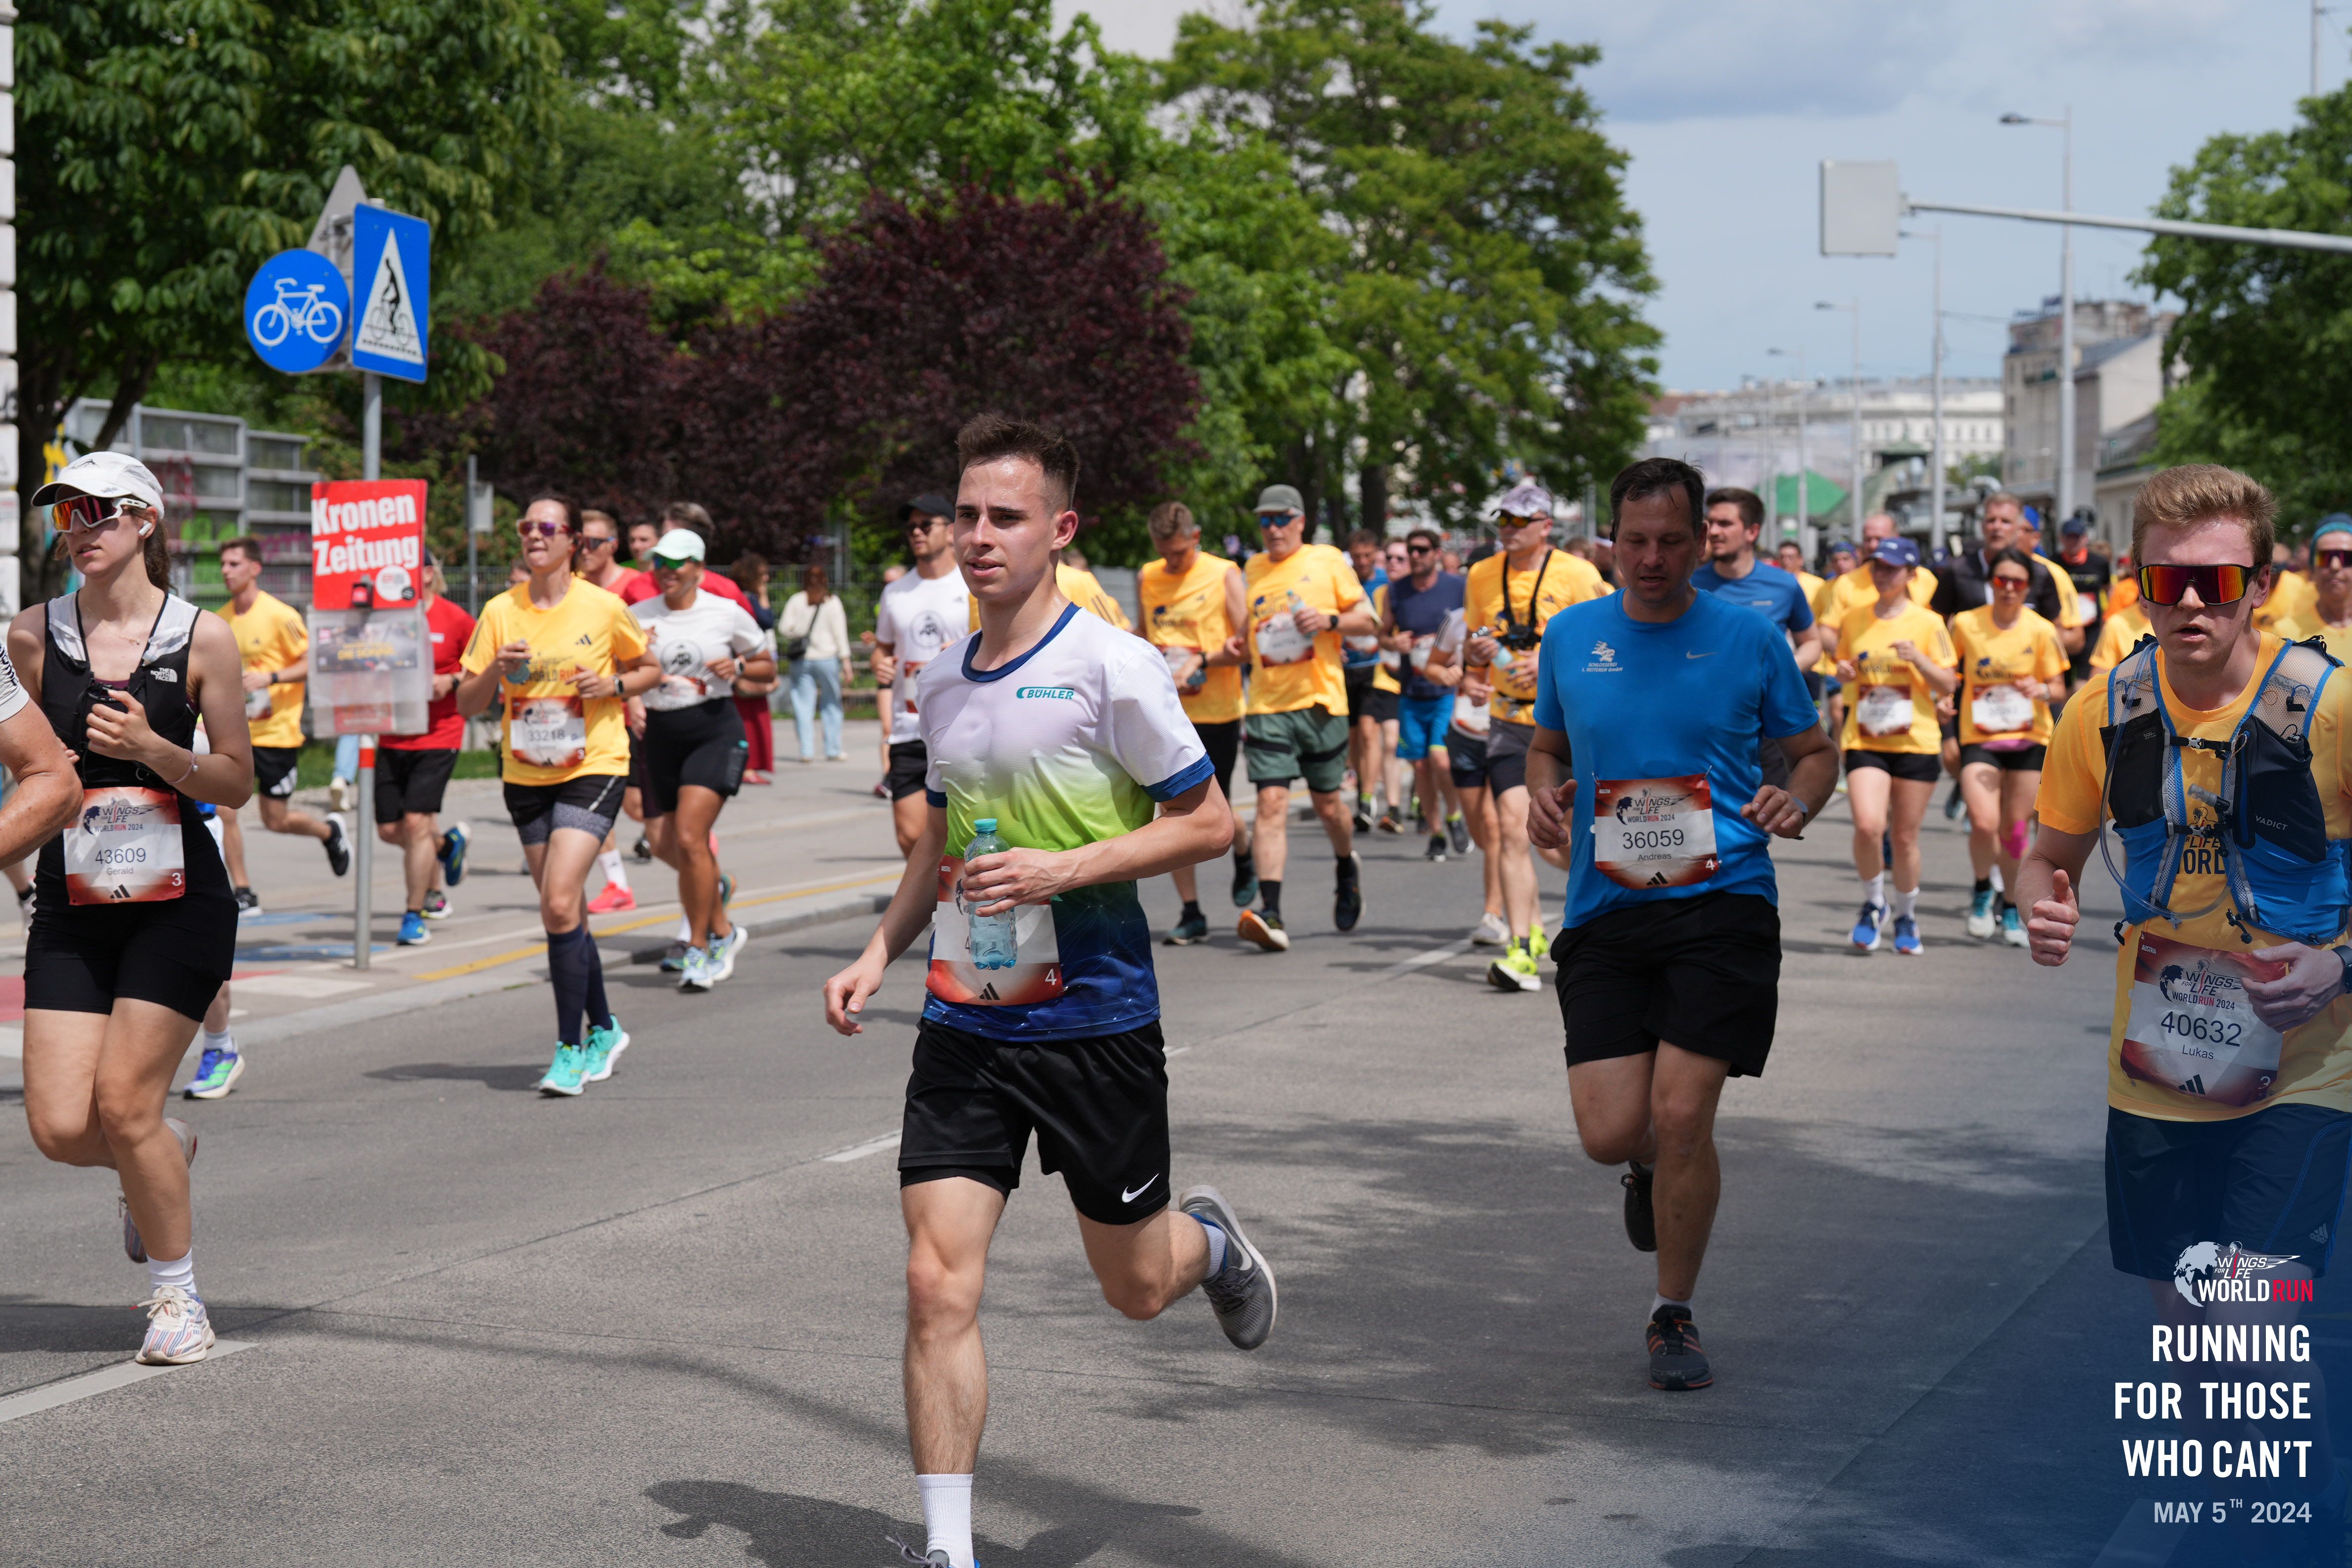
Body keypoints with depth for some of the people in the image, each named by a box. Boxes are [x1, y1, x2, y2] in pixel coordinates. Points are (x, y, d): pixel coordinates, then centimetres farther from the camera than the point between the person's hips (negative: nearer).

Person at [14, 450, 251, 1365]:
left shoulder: (203, 639, -4)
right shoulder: (34, 634, 3)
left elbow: (237, 783, -1)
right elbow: (33, 769, 13)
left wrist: (152, 749, -17)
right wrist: (45, 769, -9)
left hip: (179, 904, -3)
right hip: (73, 908, 3)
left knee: (122, 1105, -9)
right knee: (59, 1127, -5)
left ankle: (178, 1295, 12)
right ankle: (163, 1153, 31)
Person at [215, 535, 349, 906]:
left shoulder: (279, 615, -11)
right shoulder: (222, 619, 8)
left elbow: (312, 664, -11)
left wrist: (270, 678, -23)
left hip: (276, 732, -5)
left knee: (275, 820, 1)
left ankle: (330, 831, 34)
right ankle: (243, 894, 0)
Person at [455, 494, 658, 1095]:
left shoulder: (604, 607, -6)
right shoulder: (500, 612, 0)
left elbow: (650, 670, 8)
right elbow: (467, 703, 2)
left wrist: (613, 685, -12)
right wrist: (496, 670, -18)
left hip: (593, 769, -4)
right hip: (525, 776, 4)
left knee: (559, 904, -18)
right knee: (565, 912, 11)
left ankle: (570, 1048, -9)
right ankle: (603, 1029, 31)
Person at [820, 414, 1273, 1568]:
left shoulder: (1113, 667, -11)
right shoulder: (941, 681, 8)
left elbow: (1207, 822, -8)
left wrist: (1064, 868, -19)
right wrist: (882, 950, 10)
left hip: (1095, 1018, -4)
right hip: (963, 1019, 4)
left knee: (1136, 1287, 12)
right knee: (938, 1284, -8)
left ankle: (1211, 1241, 48)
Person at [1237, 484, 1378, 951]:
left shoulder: (1328, 561, 2)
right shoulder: (1253, 570, 12)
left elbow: (1369, 623, 2)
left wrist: (1330, 620, -14)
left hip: (1321, 701, -1)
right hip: (1267, 704, 2)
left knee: (1327, 804, 10)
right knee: (1271, 803, -12)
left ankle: (1347, 869, 43)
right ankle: (1270, 915, -20)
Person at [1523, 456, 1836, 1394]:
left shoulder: (1749, 639, 3)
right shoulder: (1570, 637, 9)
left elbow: (1814, 752, 12)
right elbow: (1546, 745, 23)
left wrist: (1796, 800, -10)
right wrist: (1543, 794, 0)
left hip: (1721, 904, -2)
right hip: (1604, 912, 2)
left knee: (1681, 1116, -9)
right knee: (1610, 1131, -6)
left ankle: (1674, 1318, 12)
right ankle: (1654, 1167, 34)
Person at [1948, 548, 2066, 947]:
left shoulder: (2041, 630, -4)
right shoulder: (1965, 624, -4)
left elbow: (2058, 688, 1)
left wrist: (2042, 690, -19)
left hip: (2029, 739, 1)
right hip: (1979, 737, -1)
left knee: (2014, 827, 6)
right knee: (1984, 822, -18)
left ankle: (2010, 908, 27)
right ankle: (1982, 891, 11)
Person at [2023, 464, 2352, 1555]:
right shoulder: (2107, 711, -5)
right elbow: (2052, 853, 10)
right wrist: (2044, 911, -12)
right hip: (2157, 1073, 4)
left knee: (2249, 1326, -19)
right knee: (2187, 1330, 15)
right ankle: (2244, 1537, 38)